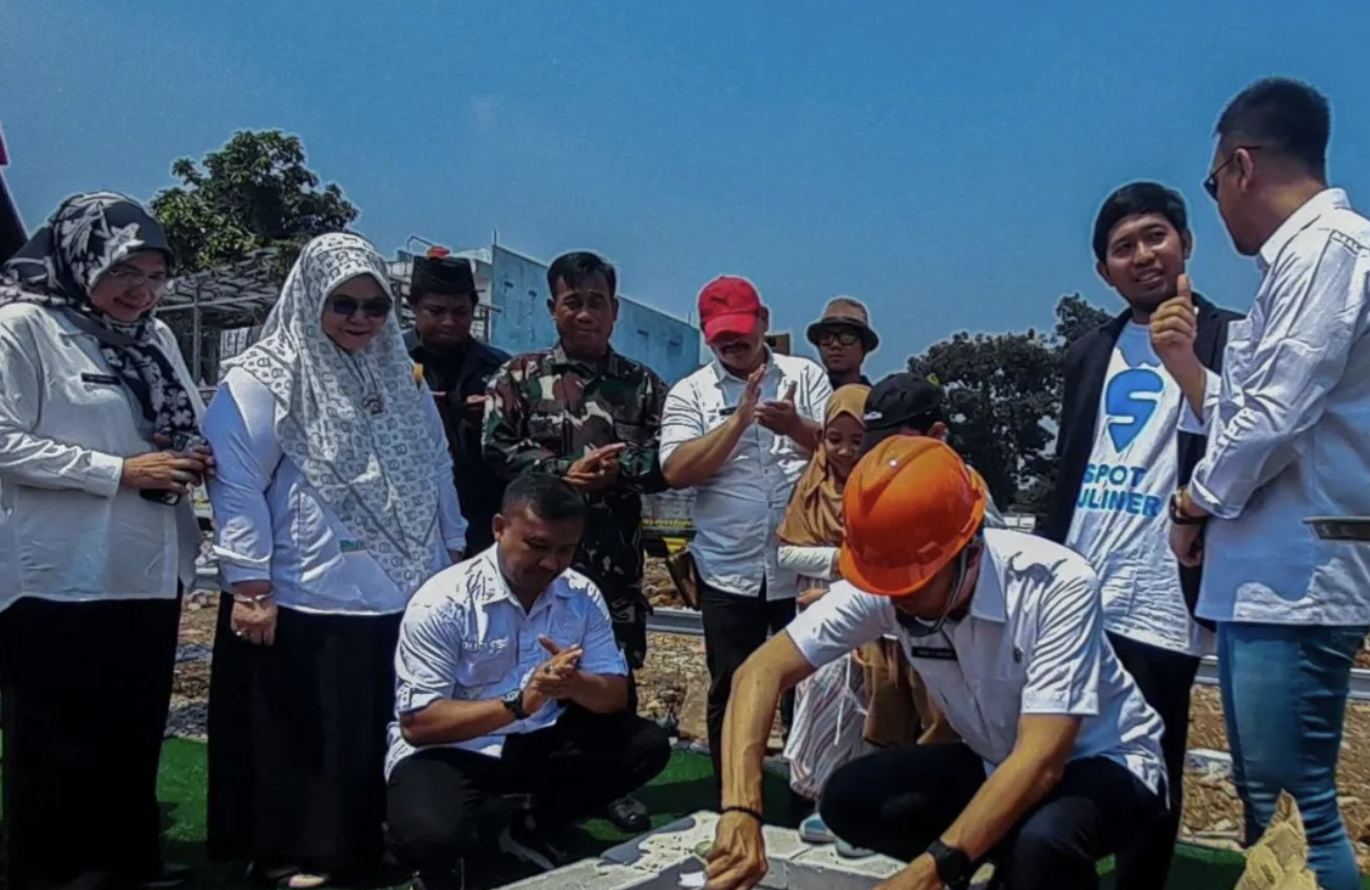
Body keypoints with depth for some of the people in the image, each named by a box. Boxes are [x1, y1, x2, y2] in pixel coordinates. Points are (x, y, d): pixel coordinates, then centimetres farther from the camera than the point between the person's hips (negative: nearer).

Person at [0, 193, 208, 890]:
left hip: (149, 572, 7)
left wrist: (194, 457, -3)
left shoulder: (154, 337, 11)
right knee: (58, 745, 7)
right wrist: (119, 472, -19)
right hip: (61, 579, -7)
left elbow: (189, 424, 19)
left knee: (136, 731, 17)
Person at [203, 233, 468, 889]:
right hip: (304, 602, -6)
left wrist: (454, 557, 17)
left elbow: (437, 475, 19)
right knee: (303, 738, 5)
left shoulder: (402, 381, 14)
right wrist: (249, 587, -15)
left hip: (404, 597, 6)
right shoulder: (262, 381, -6)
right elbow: (236, 487, -11)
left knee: (391, 735, 15)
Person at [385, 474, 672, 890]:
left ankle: (532, 830, 11)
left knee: (647, 745, -11)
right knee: (429, 836, -35)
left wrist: (575, 684, -28)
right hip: (449, 749, -5)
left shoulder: (582, 595, -4)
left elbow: (616, 695, -3)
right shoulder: (443, 602, -19)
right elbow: (418, 724, -22)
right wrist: (517, 704, -34)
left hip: (539, 742, 5)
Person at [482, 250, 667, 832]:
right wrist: (565, 471, -14)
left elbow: (665, 462, 1)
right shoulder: (520, 377, 6)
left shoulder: (642, 384, 9)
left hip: (616, 553, 1)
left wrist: (617, 470, -16)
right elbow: (497, 451, -5)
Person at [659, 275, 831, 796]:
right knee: (730, 693, 10)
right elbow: (677, 472, -11)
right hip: (728, 572, 0)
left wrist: (795, 426, -21)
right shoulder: (688, 394, 2)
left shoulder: (806, 376, 4)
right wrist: (739, 419, -18)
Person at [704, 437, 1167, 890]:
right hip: (996, 763, 5)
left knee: (1043, 839, -36)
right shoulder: (884, 585, -20)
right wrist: (741, 810, -34)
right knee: (849, 799, -14)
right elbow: (764, 670, -20)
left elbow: (1041, 761, -35)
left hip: (1104, 763, -5)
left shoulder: (1058, 584, -32)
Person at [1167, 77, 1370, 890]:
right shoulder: (1304, 253, 18)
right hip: (1266, 575, 10)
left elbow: (1277, 416, -19)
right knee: (1264, 806, 16)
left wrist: (1199, 501, -5)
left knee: (1299, 809, -5)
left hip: (1295, 580, -10)